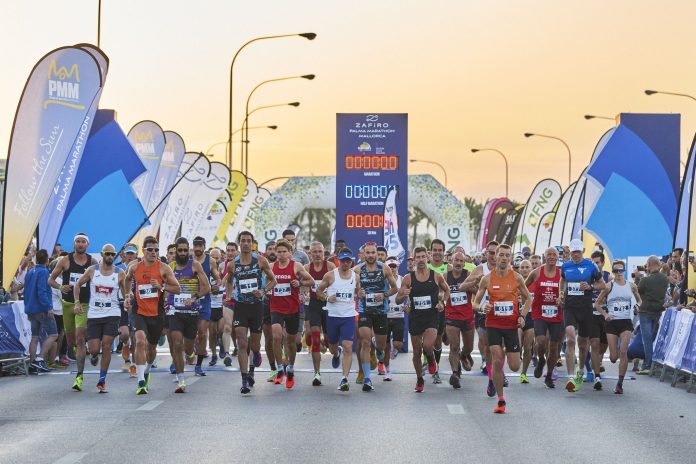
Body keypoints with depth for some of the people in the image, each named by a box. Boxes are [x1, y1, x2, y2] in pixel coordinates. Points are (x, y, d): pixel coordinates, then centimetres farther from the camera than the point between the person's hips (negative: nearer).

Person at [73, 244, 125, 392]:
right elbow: (78, 284, 12)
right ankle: (94, 356, 37)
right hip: (93, 314, 1)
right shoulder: (92, 270, 2)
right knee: (94, 350, -3)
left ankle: (102, 380, 1)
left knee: (106, 347, -9)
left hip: (112, 314, -1)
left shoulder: (120, 273, 0)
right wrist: (77, 302, 1)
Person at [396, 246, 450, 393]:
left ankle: (431, 358, 13)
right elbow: (398, 300, 3)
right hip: (415, 317, 2)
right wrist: (404, 296, -19)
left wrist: (442, 302, 0)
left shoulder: (436, 276, -1)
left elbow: (447, 290, 17)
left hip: (432, 316, -2)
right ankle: (420, 379, 27)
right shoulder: (408, 279, 0)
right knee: (417, 352, 7)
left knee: (427, 345, -24)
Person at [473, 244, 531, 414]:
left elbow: (527, 299, 12)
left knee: (514, 367, 2)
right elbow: (475, 303, 4)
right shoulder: (487, 279, -2)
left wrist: (522, 316, -3)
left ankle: (506, 352, 39)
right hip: (493, 324, -1)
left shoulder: (517, 278, -1)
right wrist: (482, 307, -19)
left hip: (512, 325, 1)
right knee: (497, 362, -11)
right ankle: (501, 400, 2)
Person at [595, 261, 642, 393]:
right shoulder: (609, 286, 1)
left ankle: (620, 383, -8)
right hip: (612, 322, 0)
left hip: (626, 322, 0)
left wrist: (637, 306, 0)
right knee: (613, 357, -2)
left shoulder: (631, 286, 7)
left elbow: (639, 300, 22)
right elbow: (597, 304, 6)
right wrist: (605, 314, -8)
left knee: (623, 352, -14)